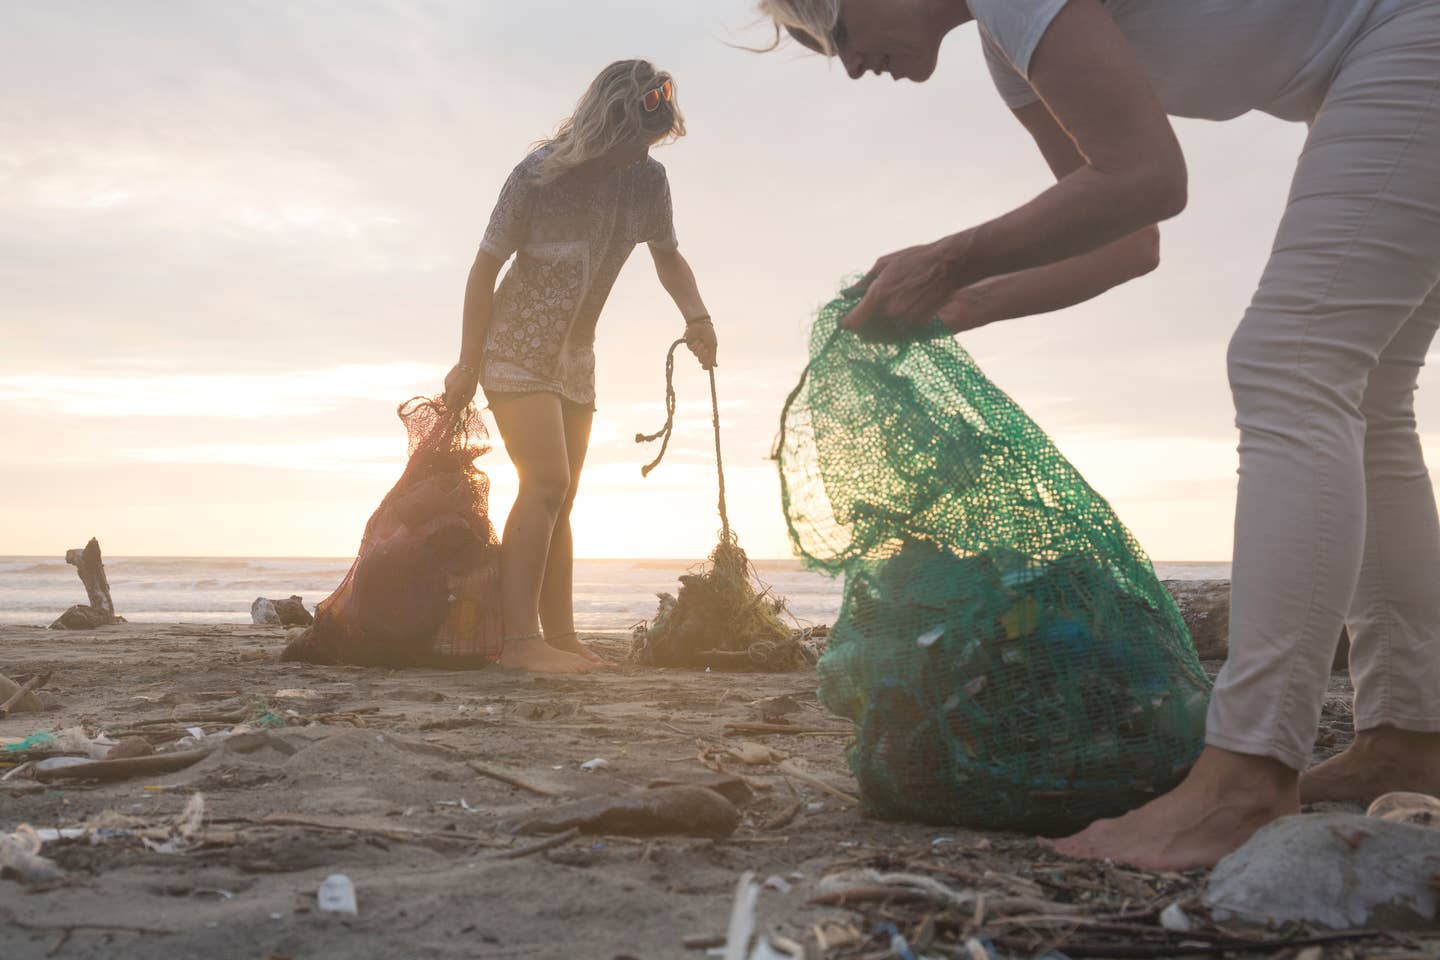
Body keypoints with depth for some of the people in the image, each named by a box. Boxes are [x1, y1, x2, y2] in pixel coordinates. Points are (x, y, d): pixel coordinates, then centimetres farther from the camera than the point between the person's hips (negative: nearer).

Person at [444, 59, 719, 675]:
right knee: (545, 484, -19)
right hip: (516, 348, -6)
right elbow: (486, 267, -13)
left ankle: (560, 636, 10)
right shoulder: (540, 174, -19)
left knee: (560, 500, 6)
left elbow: (667, 254, 11)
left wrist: (696, 315, -9)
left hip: (574, 358, 6)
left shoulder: (647, 180, -4)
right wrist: (468, 365, -12)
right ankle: (520, 640, -19)